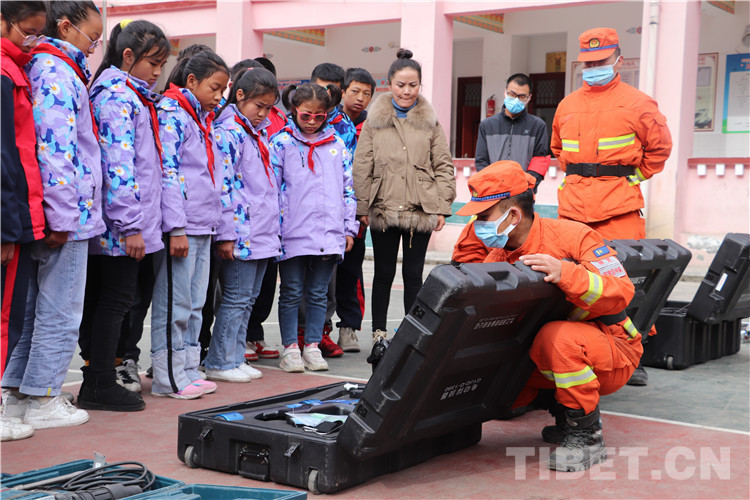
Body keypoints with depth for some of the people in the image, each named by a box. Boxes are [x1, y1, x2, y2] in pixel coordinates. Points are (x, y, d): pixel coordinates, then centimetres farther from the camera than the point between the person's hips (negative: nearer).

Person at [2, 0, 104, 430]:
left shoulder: (45, 69, 19)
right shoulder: (57, 73, -12)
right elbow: (56, 148, -21)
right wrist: (63, 214, -22)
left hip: (59, 217, 10)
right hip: (68, 216, -10)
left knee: (38, 308, 15)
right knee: (60, 312, -1)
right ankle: (43, 401, 6)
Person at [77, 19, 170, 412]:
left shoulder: (134, 97, 19)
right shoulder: (117, 96, -11)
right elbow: (117, 164, -20)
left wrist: (139, 221, 20)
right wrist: (130, 225, -22)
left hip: (113, 228, 10)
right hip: (121, 226, -10)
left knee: (100, 299, 12)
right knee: (116, 300, -3)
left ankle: (97, 381, 19)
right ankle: (100, 386, 4)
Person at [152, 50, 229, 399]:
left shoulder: (204, 118, 18)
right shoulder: (172, 114, -9)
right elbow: (167, 174, -17)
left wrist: (211, 225, 18)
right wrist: (176, 229, -21)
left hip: (202, 227, 9)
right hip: (180, 228, -9)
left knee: (194, 304, 12)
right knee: (173, 303, -3)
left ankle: (188, 370, 20)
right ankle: (168, 378, 4)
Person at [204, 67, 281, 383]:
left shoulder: (260, 133, 17)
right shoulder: (227, 132, -11)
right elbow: (223, 187, -17)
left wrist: (275, 229, 20)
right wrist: (227, 234, -20)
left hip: (263, 234, 9)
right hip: (241, 234, -9)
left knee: (249, 298, 13)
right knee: (236, 298, -3)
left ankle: (235, 358, 21)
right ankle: (220, 363, 6)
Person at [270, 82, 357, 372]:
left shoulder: (337, 145, 9)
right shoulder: (282, 143, 0)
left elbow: (348, 187, 12)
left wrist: (349, 228, 9)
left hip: (329, 232, 3)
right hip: (292, 232, -2)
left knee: (318, 292, 9)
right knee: (291, 292, 4)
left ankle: (312, 346, 18)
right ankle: (290, 348, 13)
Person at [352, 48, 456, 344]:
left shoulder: (430, 121, 7)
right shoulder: (374, 121, 5)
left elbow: (443, 166, 7)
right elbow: (362, 166, 5)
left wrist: (442, 207, 0)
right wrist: (362, 207, 0)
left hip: (420, 209, 0)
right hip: (383, 209, 0)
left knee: (414, 275, 4)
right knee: (384, 273, 7)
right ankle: (379, 333, 15)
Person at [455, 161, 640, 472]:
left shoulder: (573, 236, -18)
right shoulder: (498, 259, -1)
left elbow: (621, 292, -26)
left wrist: (565, 274, -40)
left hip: (612, 353, -6)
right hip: (544, 358, 7)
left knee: (557, 338, -37)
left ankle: (587, 437, -17)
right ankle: (564, 410, 12)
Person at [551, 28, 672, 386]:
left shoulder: (636, 103, 1)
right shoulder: (567, 106, 16)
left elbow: (659, 147, 5)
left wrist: (631, 178, 5)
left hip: (618, 207, -5)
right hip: (572, 204, 5)